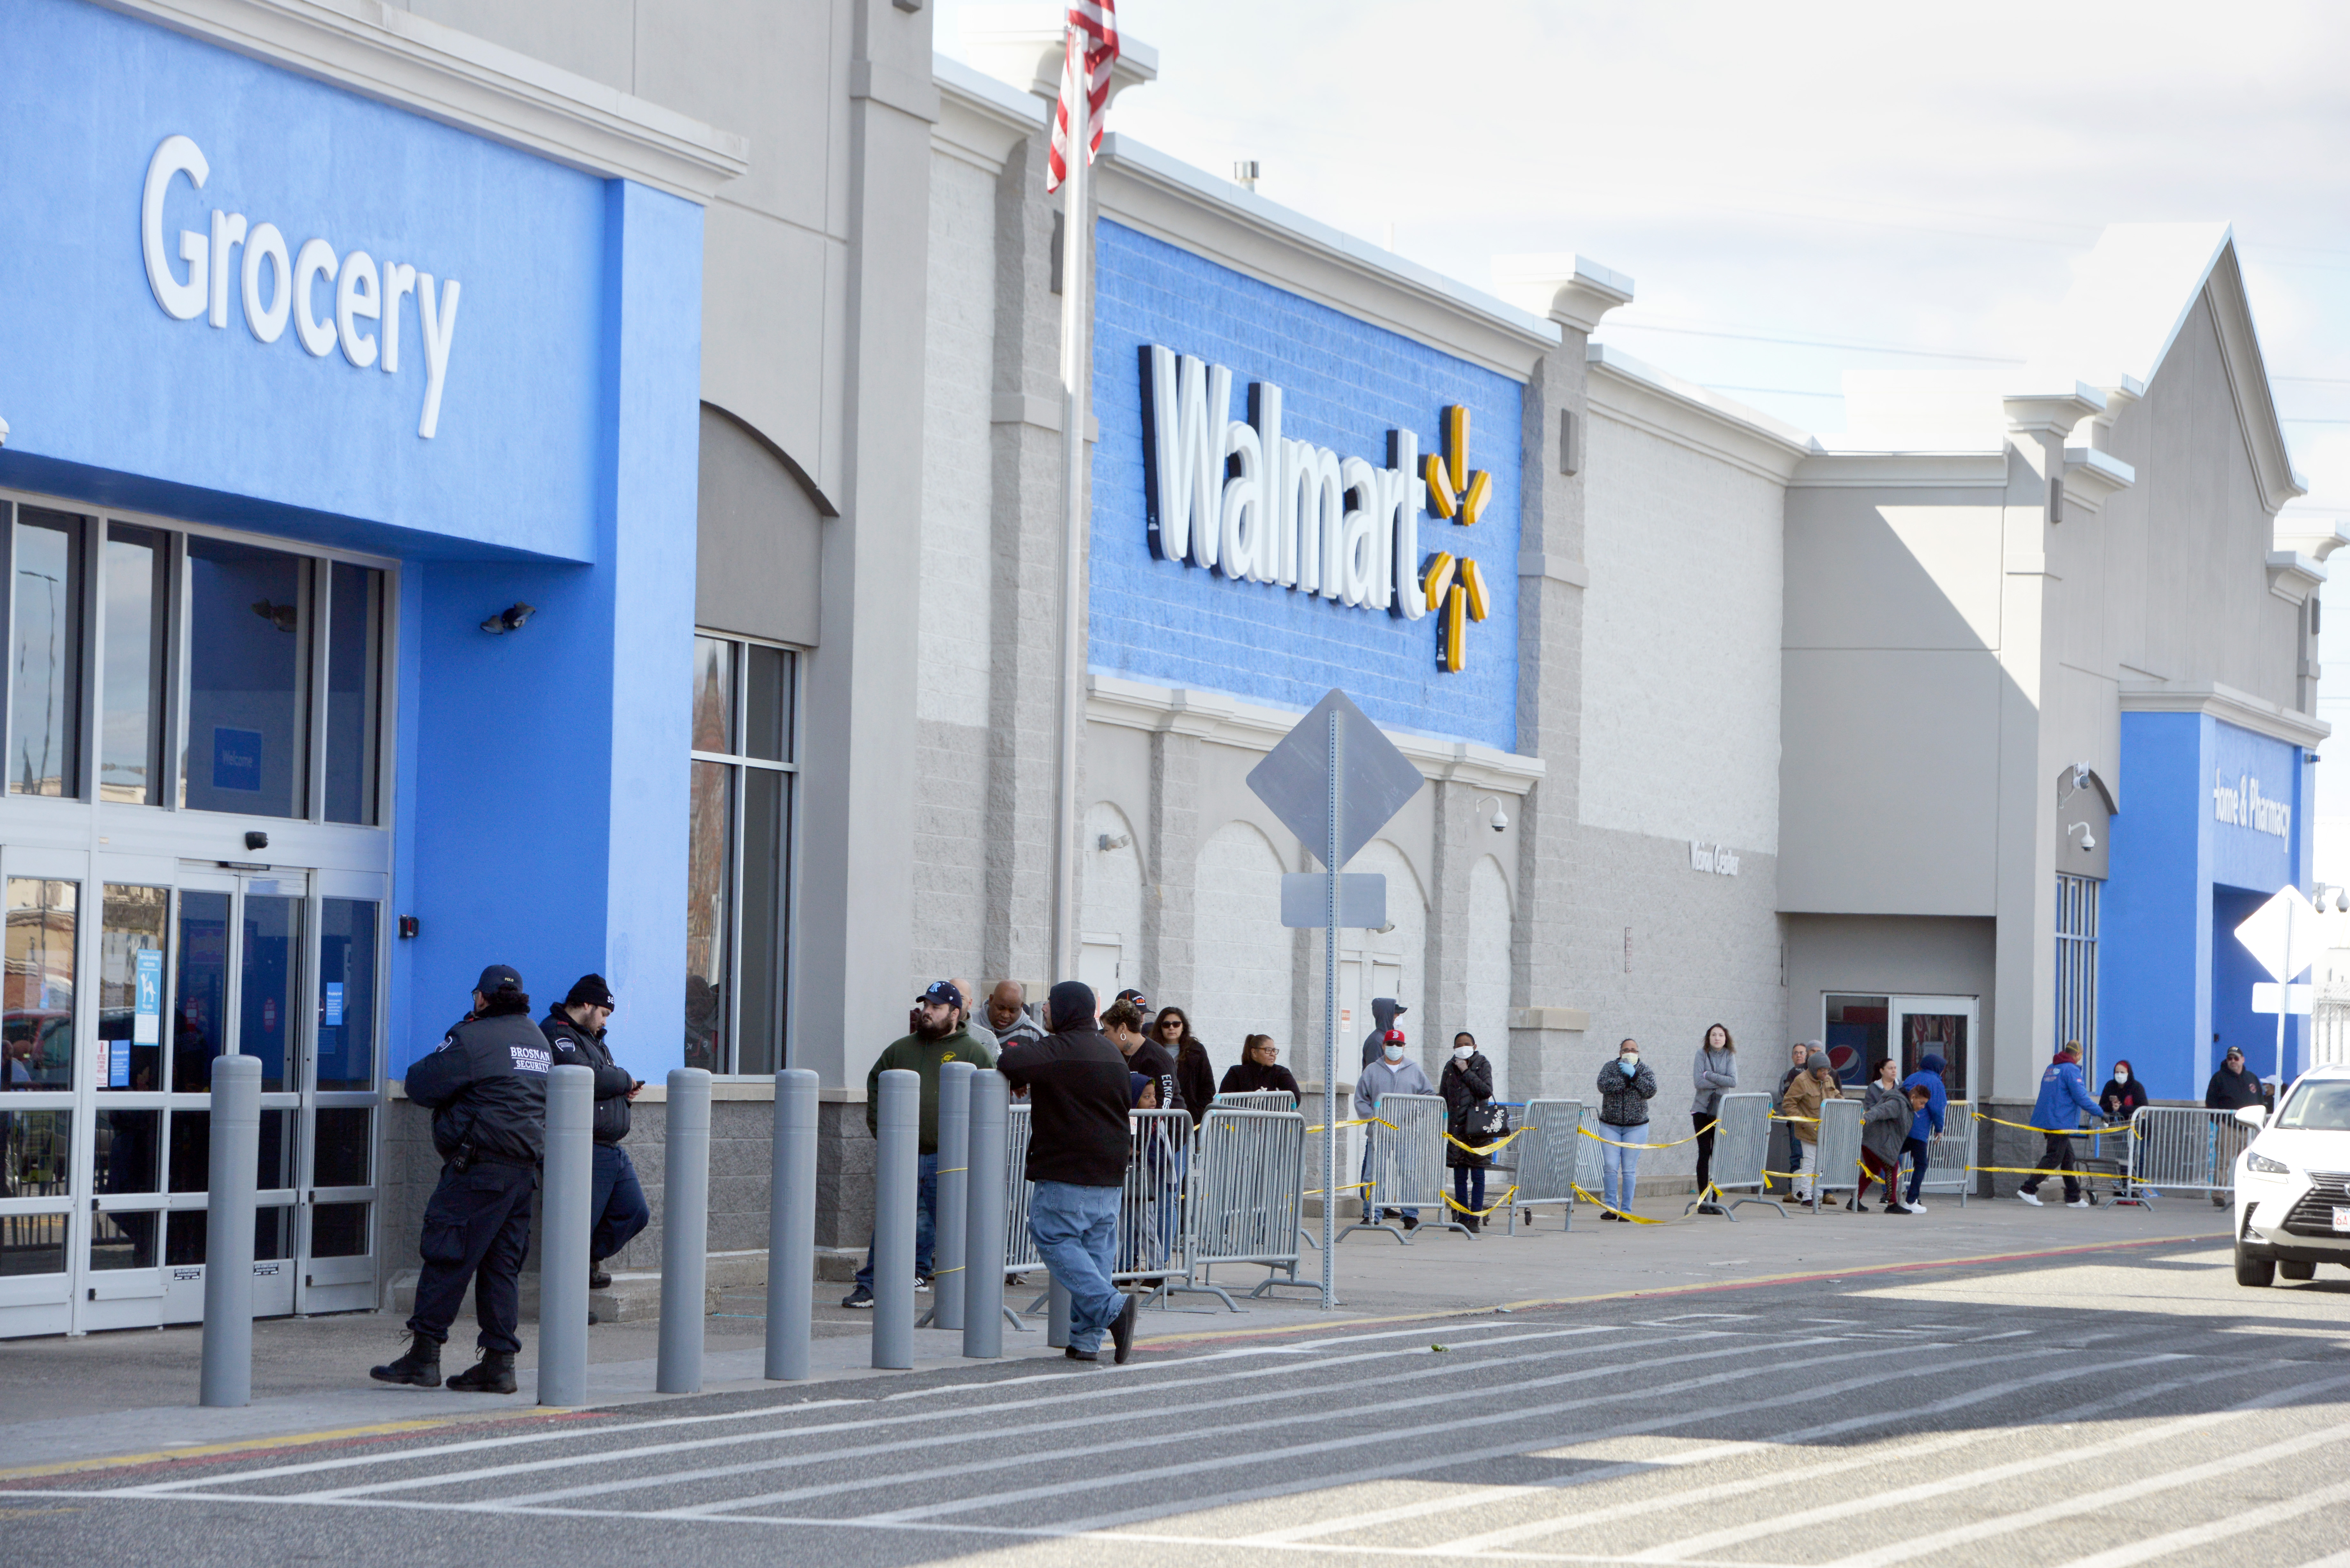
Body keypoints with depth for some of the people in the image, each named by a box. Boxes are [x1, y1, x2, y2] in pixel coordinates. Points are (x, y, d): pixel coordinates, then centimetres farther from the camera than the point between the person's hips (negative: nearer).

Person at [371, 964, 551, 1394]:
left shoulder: (474, 1040, -8)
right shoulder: (538, 1040, 18)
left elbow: (421, 1086, -4)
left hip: (480, 1164, -8)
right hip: (525, 1167, 8)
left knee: (446, 1254, -6)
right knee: (502, 1265, 9)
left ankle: (424, 1354, -7)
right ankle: (499, 1362, 7)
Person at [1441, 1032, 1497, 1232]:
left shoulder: (1483, 1065, 2)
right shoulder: (1450, 1067, 12)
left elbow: (1487, 1091, -12)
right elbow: (1443, 1098, 15)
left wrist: (1466, 1072, -10)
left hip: (1477, 1127, -3)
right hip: (1456, 1128, 4)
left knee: (1478, 1174, -3)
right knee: (1459, 1175, 4)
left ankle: (1475, 1219, 0)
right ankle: (1463, 1218, 9)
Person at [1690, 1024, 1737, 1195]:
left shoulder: (1730, 1056, 3)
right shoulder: (1702, 1054, -1)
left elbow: (1733, 1082, -10)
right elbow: (1698, 1082, -11)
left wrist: (1709, 1075, -13)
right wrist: (1721, 1081, -10)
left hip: (1722, 1110, 1)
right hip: (1702, 1110, -1)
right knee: (1704, 1153, -2)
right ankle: (1703, 1197, 0)